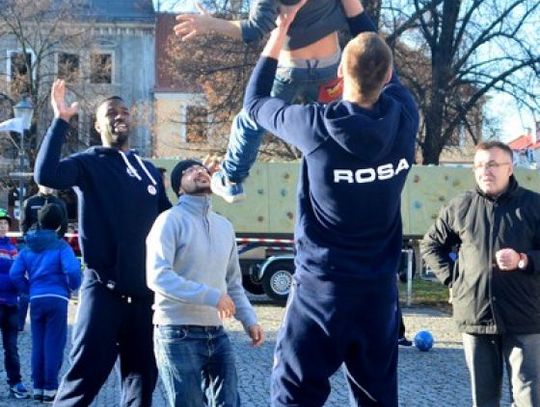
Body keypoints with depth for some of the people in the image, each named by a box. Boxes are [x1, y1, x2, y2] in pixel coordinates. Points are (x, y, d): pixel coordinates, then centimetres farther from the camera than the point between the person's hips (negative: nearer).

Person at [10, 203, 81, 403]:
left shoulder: (28, 247, 10)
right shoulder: (61, 246, -5)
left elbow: (15, 274, 1)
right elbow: (72, 270, -18)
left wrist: (29, 288, 13)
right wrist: (73, 286, 1)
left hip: (36, 300, 5)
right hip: (57, 298, -4)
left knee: (38, 344, 12)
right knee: (54, 344, -1)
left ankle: (38, 388, 14)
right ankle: (50, 388, -1)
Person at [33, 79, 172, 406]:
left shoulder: (148, 169, 15)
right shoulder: (89, 163, -2)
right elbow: (46, 174, -22)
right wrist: (61, 121, -23)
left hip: (143, 291, 6)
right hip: (103, 289, -6)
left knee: (143, 374, 11)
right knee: (86, 375, -9)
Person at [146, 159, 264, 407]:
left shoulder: (225, 226, 13)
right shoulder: (171, 220, -8)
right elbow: (158, 276, -19)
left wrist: (249, 321, 8)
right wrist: (211, 296, -24)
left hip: (216, 334, 7)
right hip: (178, 334, -7)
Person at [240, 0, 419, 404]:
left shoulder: (318, 126, -15)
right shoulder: (404, 118, -6)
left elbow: (256, 103, 5)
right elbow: (385, 73, 16)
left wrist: (277, 37, 15)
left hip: (322, 287, -4)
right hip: (380, 290, 4)